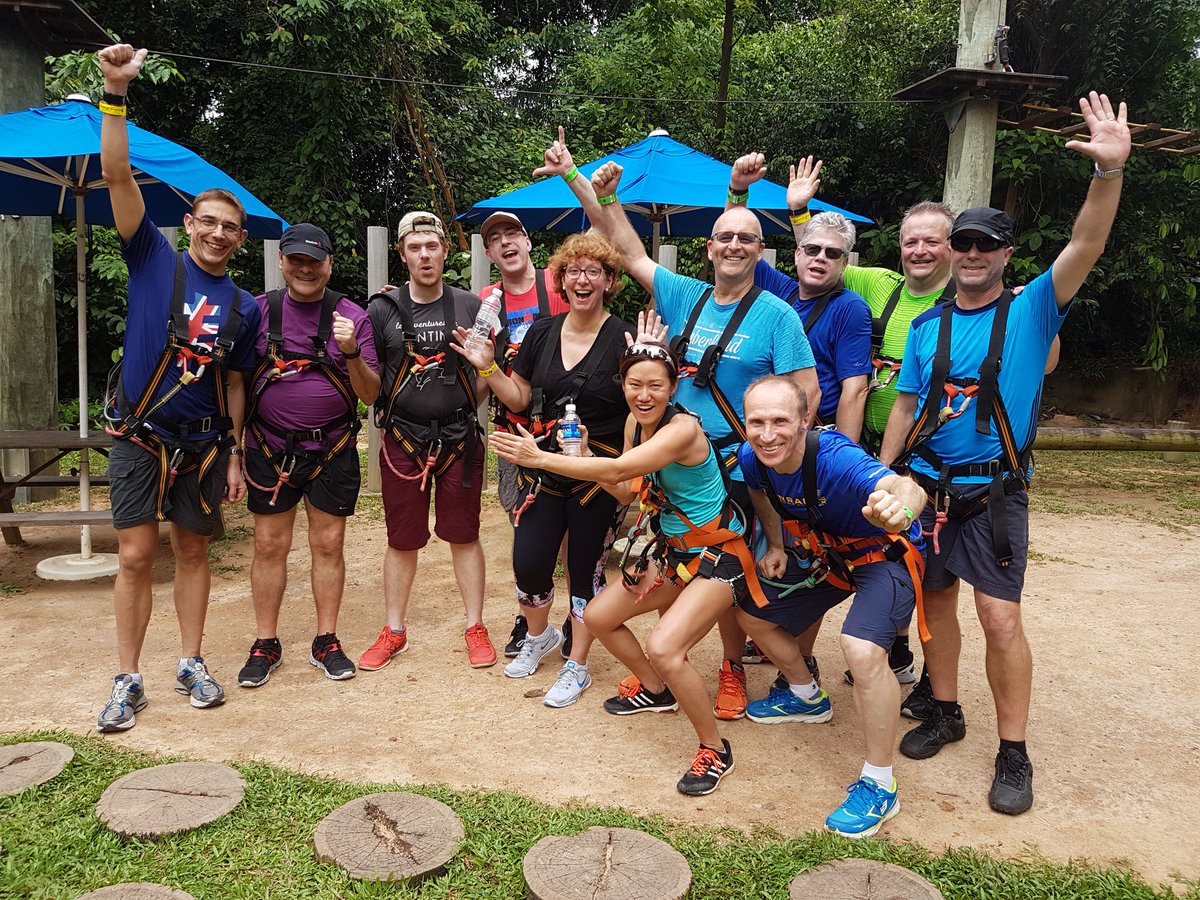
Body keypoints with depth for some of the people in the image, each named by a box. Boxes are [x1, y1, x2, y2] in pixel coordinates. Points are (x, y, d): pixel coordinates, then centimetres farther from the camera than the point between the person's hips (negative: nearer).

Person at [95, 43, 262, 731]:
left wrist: (236, 454, 6)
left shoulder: (244, 307, 6)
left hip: (204, 444, 2)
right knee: (136, 557, -1)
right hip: (141, 438, -2)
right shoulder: (154, 259, 0)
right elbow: (118, 176, -10)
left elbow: (234, 383, 10)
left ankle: (192, 664, 23)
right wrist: (116, 91, -19)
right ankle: (129, 680, 12)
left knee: (193, 552, 10)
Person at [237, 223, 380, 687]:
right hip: (270, 448, 1)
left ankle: (326, 642, 19)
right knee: (269, 545, 5)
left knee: (328, 545, 5)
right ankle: (265, 645, 19)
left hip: (332, 449, 0)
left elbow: (370, 394, -4)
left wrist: (351, 353, -21)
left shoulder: (351, 316, 0)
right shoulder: (258, 310, 3)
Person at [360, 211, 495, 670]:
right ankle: (394, 631, 23)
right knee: (402, 540, 9)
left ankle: (475, 628, 19)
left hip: (459, 437, 0)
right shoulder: (383, 308, 2)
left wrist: (466, 404, -4)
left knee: (464, 536, 7)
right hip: (403, 438, 0)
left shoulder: (469, 306, 3)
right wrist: (384, 409, -7)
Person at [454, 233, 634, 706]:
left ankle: (577, 666, 27)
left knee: (586, 569, 7)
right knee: (528, 563, 3)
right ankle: (539, 635, 36)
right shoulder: (542, 332, 5)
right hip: (543, 468, 4)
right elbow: (519, 398, 11)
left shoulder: (624, 338, -7)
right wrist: (487, 367, -2)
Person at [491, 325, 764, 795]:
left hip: (718, 553, -9)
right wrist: (583, 456, -12)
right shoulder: (635, 423, 1)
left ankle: (715, 748, -2)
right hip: (671, 548, 9)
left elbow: (618, 469, -32)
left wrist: (540, 458, -29)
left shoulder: (683, 429, -26)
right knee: (597, 617, 14)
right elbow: (627, 490, 3)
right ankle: (657, 690, 38)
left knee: (662, 647, -26)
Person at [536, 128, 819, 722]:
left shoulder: (775, 314, -7)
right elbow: (628, 248, 9)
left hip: (736, 472, -4)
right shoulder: (686, 297, 5)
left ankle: (732, 670, 28)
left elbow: (807, 390, -9)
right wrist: (576, 178, 8)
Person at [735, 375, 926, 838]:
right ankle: (807, 697, 40)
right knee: (754, 616, 13)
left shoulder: (834, 458, -38)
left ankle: (879, 785, -8)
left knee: (862, 651, -29)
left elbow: (906, 486, -56)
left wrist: (900, 507, -79)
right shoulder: (751, 458, -18)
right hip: (824, 551, 7)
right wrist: (775, 546, 0)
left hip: (884, 552, -7)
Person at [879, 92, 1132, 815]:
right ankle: (946, 714, 31)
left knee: (1001, 619, -7)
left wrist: (1110, 170, -29)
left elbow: (1086, 248, -15)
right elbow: (905, 409, 9)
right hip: (925, 490, 3)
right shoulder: (926, 327, 7)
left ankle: (1014, 754, 8)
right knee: (937, 602, 12)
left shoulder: (1031, 312, 0)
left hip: (995, 496, -3)